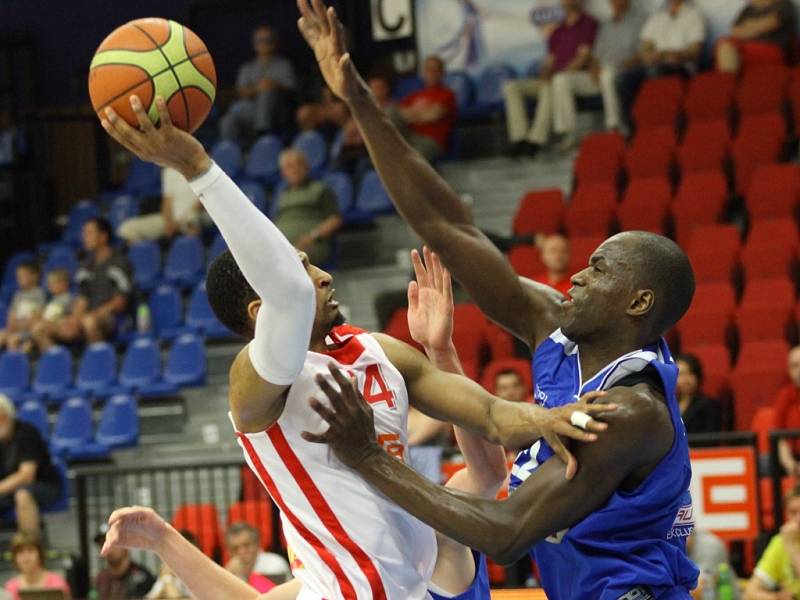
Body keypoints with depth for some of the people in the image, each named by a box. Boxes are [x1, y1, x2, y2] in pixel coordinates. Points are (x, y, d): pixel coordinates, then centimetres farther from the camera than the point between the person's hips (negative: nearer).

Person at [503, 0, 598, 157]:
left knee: (549, 89, -39)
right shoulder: (558, 32, 23)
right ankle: (519, 137, -25)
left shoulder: (588, 24, 2)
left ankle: (536, 139, -41)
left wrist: (559, 75, -14)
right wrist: (543, 77, -2)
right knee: (511, 87, -11)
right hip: (550, 82, 7)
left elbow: (583, 57, -8)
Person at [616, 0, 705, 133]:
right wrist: (646, 55, -9)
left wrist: (663, 54, -18)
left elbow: (694, 51, -2)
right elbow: (645, 49, 18)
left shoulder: (694, 15, 10)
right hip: (652, 65, 5)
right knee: (624, 78, -26)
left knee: (657, 69, -39)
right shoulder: (656, 18, 26)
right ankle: (630, 129, -27)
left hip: (681, 67, -5)